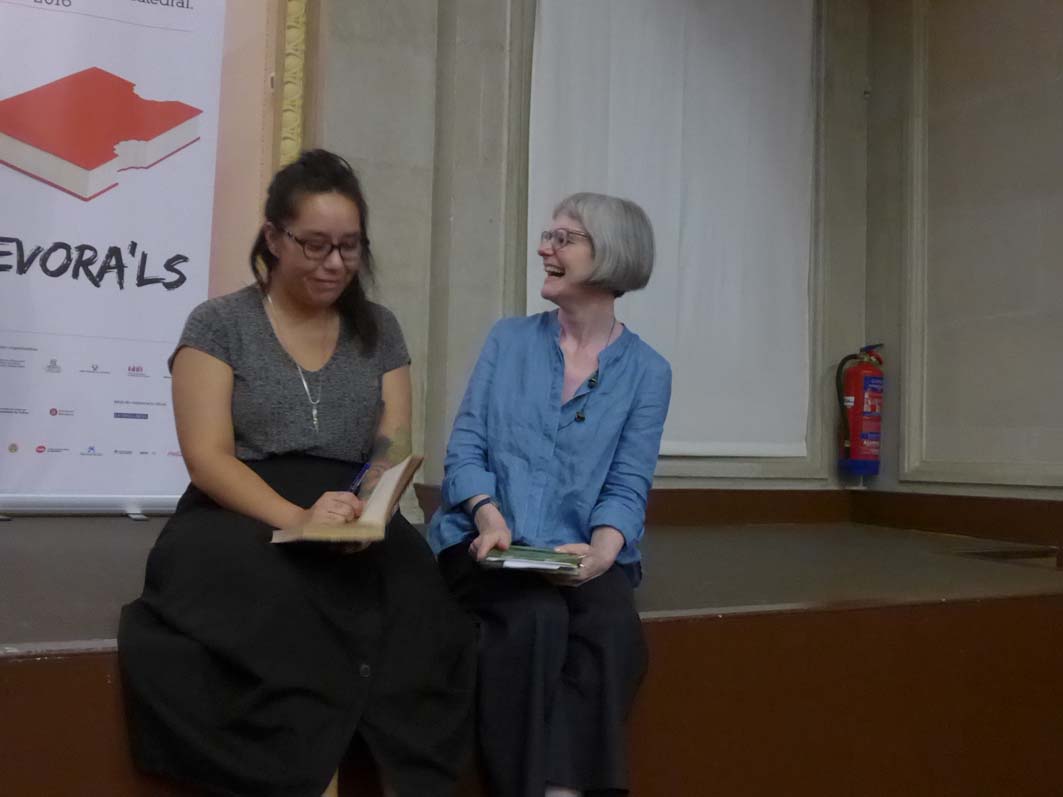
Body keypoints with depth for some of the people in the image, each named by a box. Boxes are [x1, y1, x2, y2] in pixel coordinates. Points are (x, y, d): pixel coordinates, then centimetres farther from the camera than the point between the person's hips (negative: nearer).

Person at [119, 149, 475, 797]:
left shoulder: (379, 330, 15)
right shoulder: (220, 324, 5)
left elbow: (393, 447, 7)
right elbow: (208, 457, -6)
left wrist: (367, 512, -17)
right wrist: (299, 519, -24)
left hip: (352, 521, 2)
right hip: (240, 519, -2)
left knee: (411, 574, -33)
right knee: (254, 577, -38)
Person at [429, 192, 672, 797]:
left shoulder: (647, 371, 7)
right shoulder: (509, 338, 11)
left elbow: (628, 486, 0)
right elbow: (465, 447, 4)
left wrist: (602, 549, -21)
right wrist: (489, 515, -16)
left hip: (580, 554, 0)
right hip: (490, 544, 0)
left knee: (613, 629, -32)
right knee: (537, 618, -32)